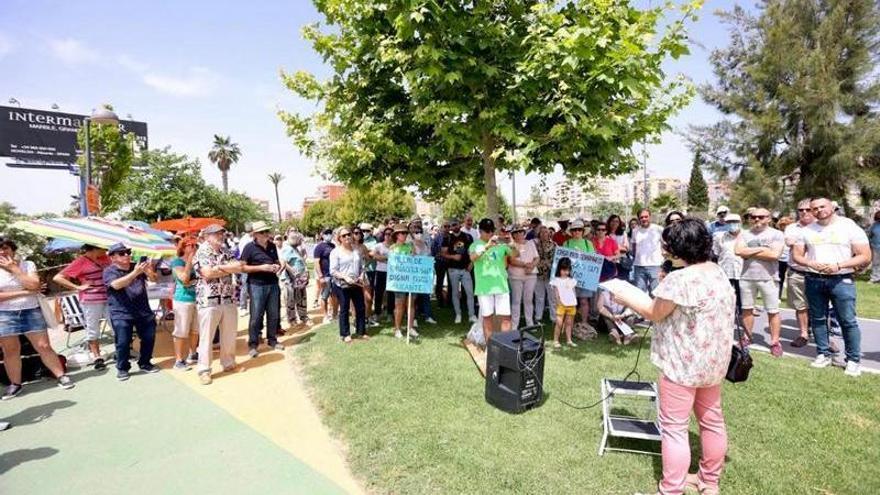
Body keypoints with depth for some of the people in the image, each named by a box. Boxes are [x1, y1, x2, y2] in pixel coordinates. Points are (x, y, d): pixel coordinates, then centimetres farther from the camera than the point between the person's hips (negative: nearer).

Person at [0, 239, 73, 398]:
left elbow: (34, 285, -13)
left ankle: (61, 376, 5)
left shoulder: (28, 264, 1)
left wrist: (14, 268, -12)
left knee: (44, 346, 0)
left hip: (31, 312, -1)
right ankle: (15, 384, 20)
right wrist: (24, 292, -13)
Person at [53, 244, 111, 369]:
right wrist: (78, 287, -11)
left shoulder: (105, 258, 8)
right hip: (90, 301, -5)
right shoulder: (80, 262, -7)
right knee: (93, 330, 6)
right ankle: (97, 357, 16)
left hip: (108, 298, 5)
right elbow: (57, 278, -7)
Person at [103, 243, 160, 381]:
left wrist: (149, 270, -27)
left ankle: (145, 363, 25)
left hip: (143, 311, 4)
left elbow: (154, 279, -3)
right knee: (123, 342, -4)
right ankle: (122, 368, 16)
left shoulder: (137, 266, 6)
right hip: (121, 314, -4)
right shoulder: (110, 271, -5)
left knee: (149, 338, 7)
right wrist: (135, 273, -39)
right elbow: (116, 284, -25)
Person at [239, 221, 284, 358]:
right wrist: (261, 267, -19)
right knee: (256, 316, -1)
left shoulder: (272, 246, 9)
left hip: (273, 284, 5)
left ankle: (272, 340, 26)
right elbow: (242, 267, -9)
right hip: (257, 285, -5)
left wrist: (278, 266, -2)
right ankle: (252, 344, 11)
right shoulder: (249, 248, -7)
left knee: (274, 314, 11)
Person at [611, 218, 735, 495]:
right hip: (714, 360, 9)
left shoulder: (679, 279, -24)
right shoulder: (719, 273, 4)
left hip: (683, 363, -9)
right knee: (712, 420, 21)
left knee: (674, 428, 2)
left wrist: (625, 300, 0)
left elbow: (655, 314, -13)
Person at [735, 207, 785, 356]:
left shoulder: (776, 234, -2)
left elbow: (774, 254, -16)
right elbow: (738, 251, -9)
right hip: (746, 277, 3)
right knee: (747, 309, 12)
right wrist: (762, 249, -10)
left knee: (773, 311, 3)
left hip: (768, 278, -3)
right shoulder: (745, 234, 7)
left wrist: (749, 252, -9)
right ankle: (747, 337, 24)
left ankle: (775, 342, 13)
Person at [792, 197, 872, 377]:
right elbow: (797, 255, 10)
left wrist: (839, 265, -17)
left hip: (841, 280, -3)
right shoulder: (807, 230, 9)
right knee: (818, 319, 9)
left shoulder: (850, 227, -1)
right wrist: (811, 263, -10)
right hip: (814, 281, 3)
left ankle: (853, 359, 9)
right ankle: (823, 354, 21)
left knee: (848, 321, -3)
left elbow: (865, 257, -4)